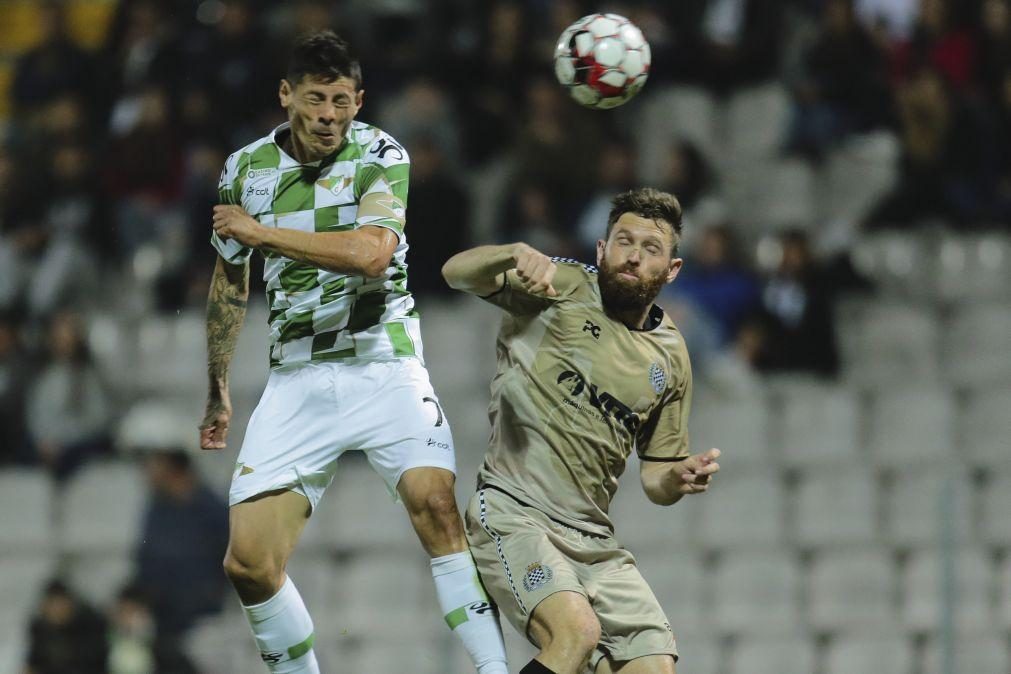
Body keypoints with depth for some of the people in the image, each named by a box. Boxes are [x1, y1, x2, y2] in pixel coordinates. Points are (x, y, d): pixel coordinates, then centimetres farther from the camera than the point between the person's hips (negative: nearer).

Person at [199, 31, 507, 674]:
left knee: (435, 502, -27)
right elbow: (230, 285, 21)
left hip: (383, 365, -3)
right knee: (248, 561, -8)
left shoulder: (380, 156, -5)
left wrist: (260, 231, -17)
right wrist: (217, 395, 26)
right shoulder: (244, 169, 6)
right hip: (296, 379, 3)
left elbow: (371, 252, -23)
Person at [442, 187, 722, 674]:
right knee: (577, 631, -30)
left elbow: (654, 477, 20)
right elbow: (457, 273, -13)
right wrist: (517, 252, -33)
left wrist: (679, 479, -3)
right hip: (513, 514, -6)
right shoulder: (564, 287, -1)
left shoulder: (670, 359, 14)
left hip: (593, 542, 6)